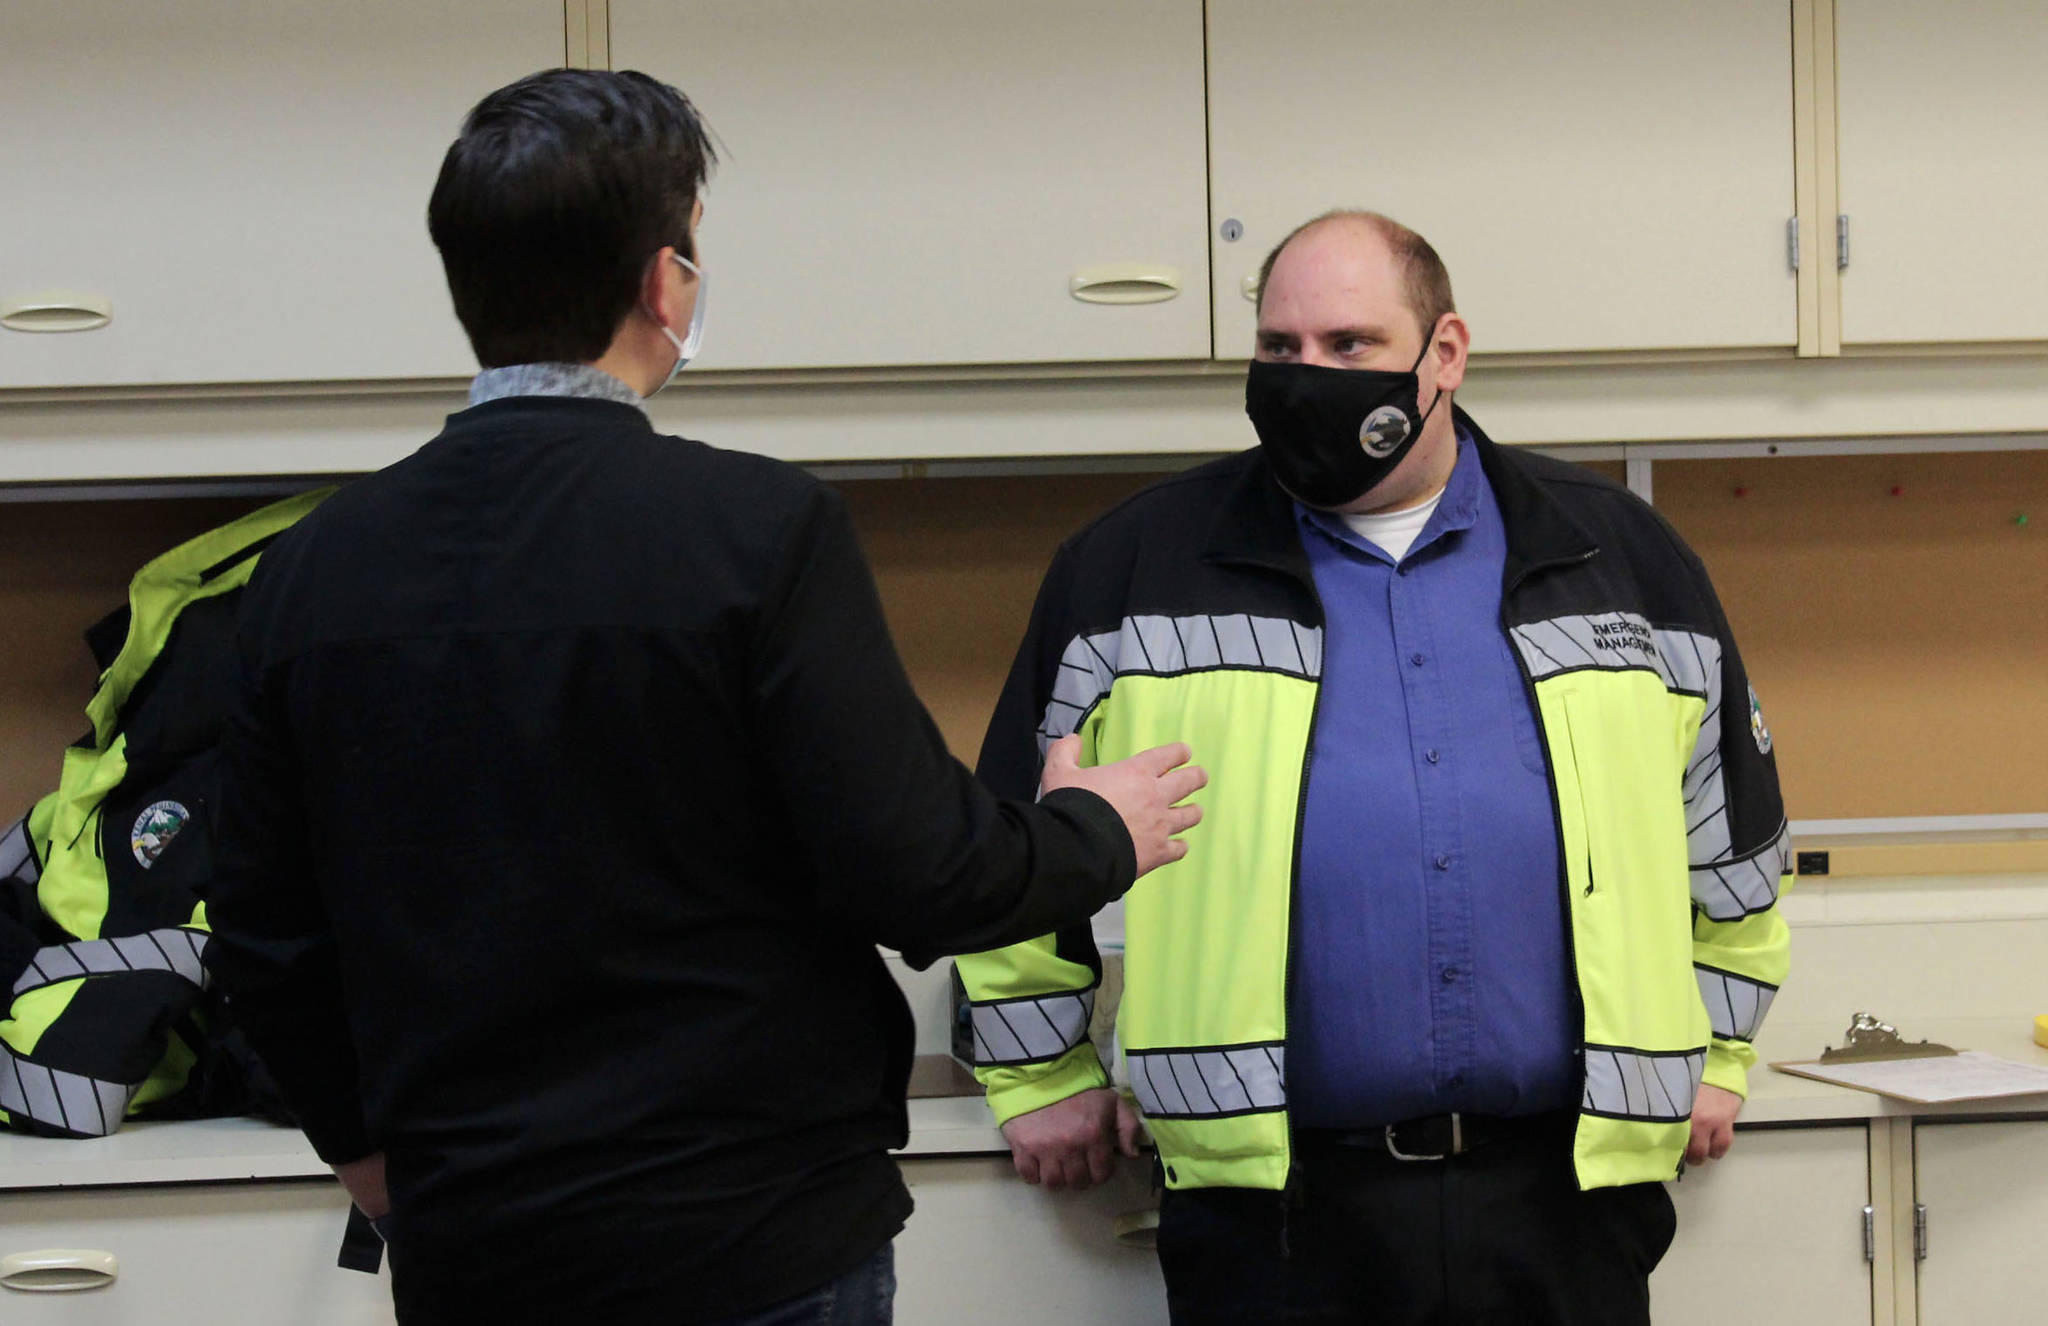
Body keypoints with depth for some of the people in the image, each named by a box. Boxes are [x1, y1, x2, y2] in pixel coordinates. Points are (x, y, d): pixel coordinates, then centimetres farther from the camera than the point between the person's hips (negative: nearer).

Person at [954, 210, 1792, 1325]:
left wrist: (1713, 1054, 19)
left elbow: (1732, 824, 20)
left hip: (1566, 1190, 2)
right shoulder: (1136, 570, 5)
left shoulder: (1620, 556, 10)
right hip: (1268, 1203, -1)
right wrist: (1042, 1078, 11)